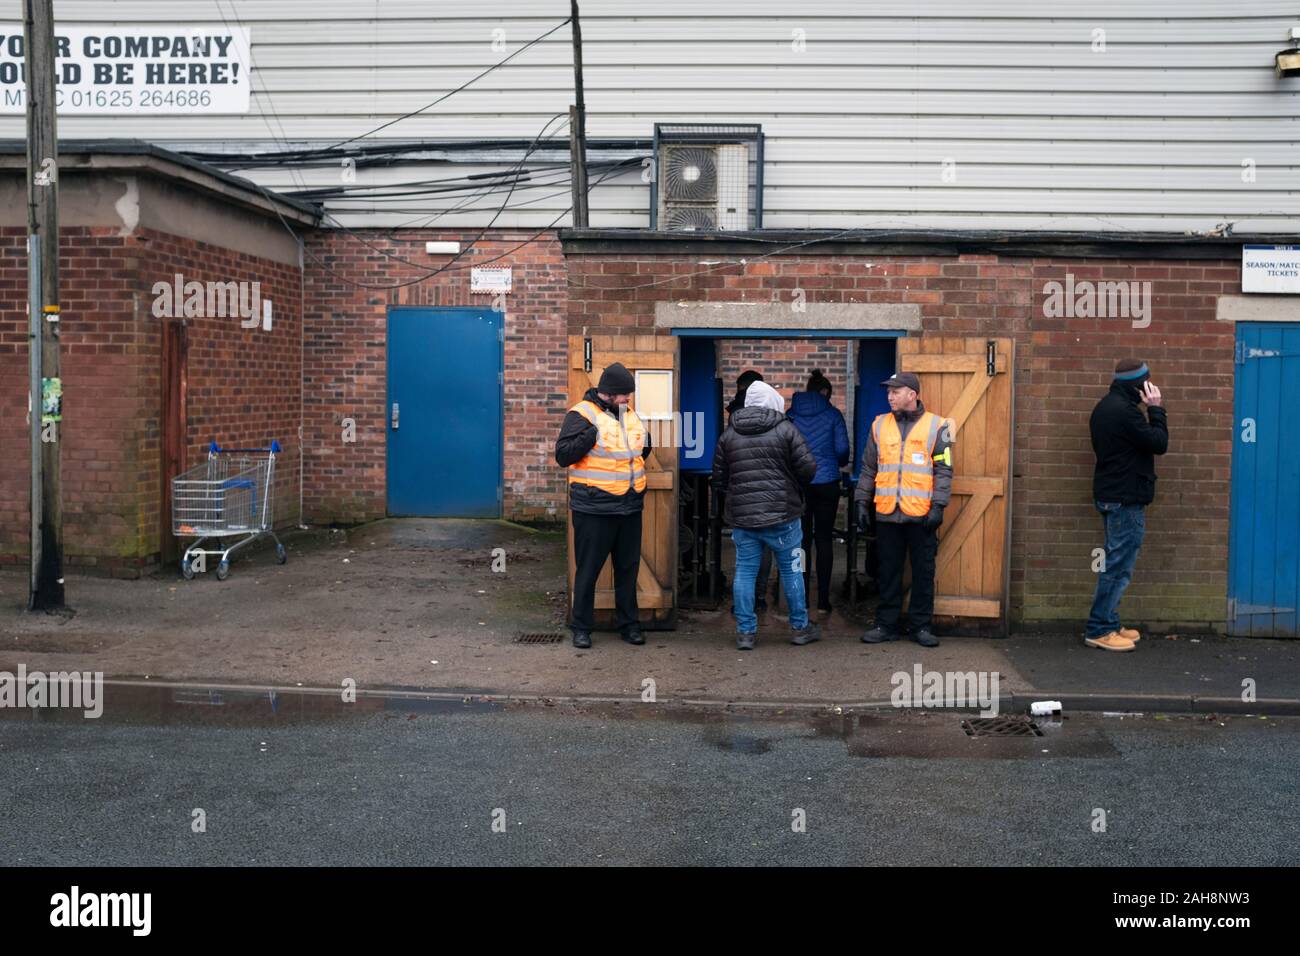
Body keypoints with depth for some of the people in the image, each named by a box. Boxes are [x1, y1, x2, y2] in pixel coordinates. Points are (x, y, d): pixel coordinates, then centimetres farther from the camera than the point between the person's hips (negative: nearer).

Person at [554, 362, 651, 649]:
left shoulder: (630, 415, 12)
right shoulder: (582, 415, -9)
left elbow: (640, 452, 27)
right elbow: (562, 455, -17)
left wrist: (644, 445, 6)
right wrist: (591, 434, -25)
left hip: (630, 507, 6)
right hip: (594, 509, -6)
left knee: (628, 568, 13)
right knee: (588, 569, 3)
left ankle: (629, 624, 24)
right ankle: (581, 627, 14)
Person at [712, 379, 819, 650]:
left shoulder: (728, 434, 6)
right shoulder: (786, 429, -5)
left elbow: (719, 478, 8)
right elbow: (808, 468, -8)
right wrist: (794, 484, 12)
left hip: (741, 516, 3)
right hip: (782, 515, -3)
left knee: (744, 571, 8)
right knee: (791, 570, 10)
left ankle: (745, 631, 8)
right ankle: (800, 627, 20)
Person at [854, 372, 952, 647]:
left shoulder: (936, 426, 1)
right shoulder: (880, 425, 10)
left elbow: (943, 470, -2)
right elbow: (869, 468, 14)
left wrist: (938, 505, -10)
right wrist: (861, 501, 8)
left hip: (921, 514, -2)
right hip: (886, 512, 3)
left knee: (923, 571, 5)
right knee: (889, 571, 8)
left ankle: (921, 626, 15)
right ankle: (886, 624, 17)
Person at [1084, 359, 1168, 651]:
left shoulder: (1106, 407, 14)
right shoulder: (1124, 410, -19)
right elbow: (1159, 443, -15)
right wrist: (1156, 409, -8)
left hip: (1111, 496, 11)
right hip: (1126, 500, -11)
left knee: (1115, 564, 14)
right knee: (1119, 567, -6)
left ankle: (1108, 625, 18)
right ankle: (1099, 630, -4)